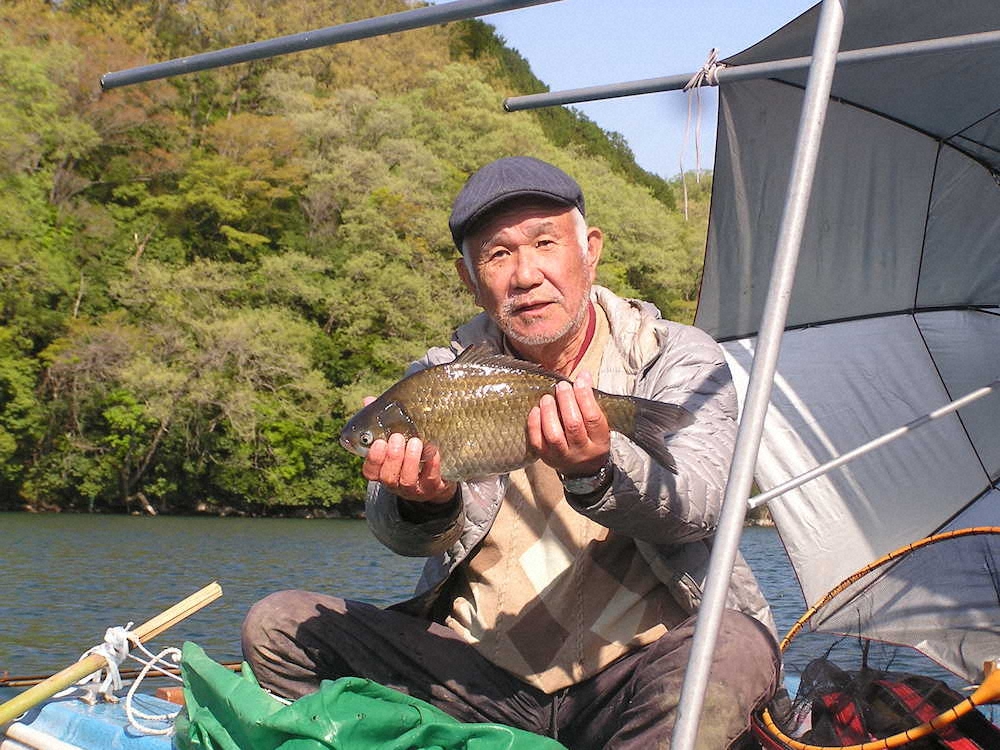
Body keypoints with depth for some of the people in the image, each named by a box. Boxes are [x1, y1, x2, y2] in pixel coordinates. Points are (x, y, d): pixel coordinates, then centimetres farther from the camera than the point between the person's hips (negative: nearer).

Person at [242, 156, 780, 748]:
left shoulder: (681, 360, -1)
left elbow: (697, 509, -19)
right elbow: (397, 533, -8)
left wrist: (597, 471, -40)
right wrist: (425, 504, -33)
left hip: (634, 663, -2)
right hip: (481, 670, 3)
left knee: (736, 652, -35)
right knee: (277, 626, -11)